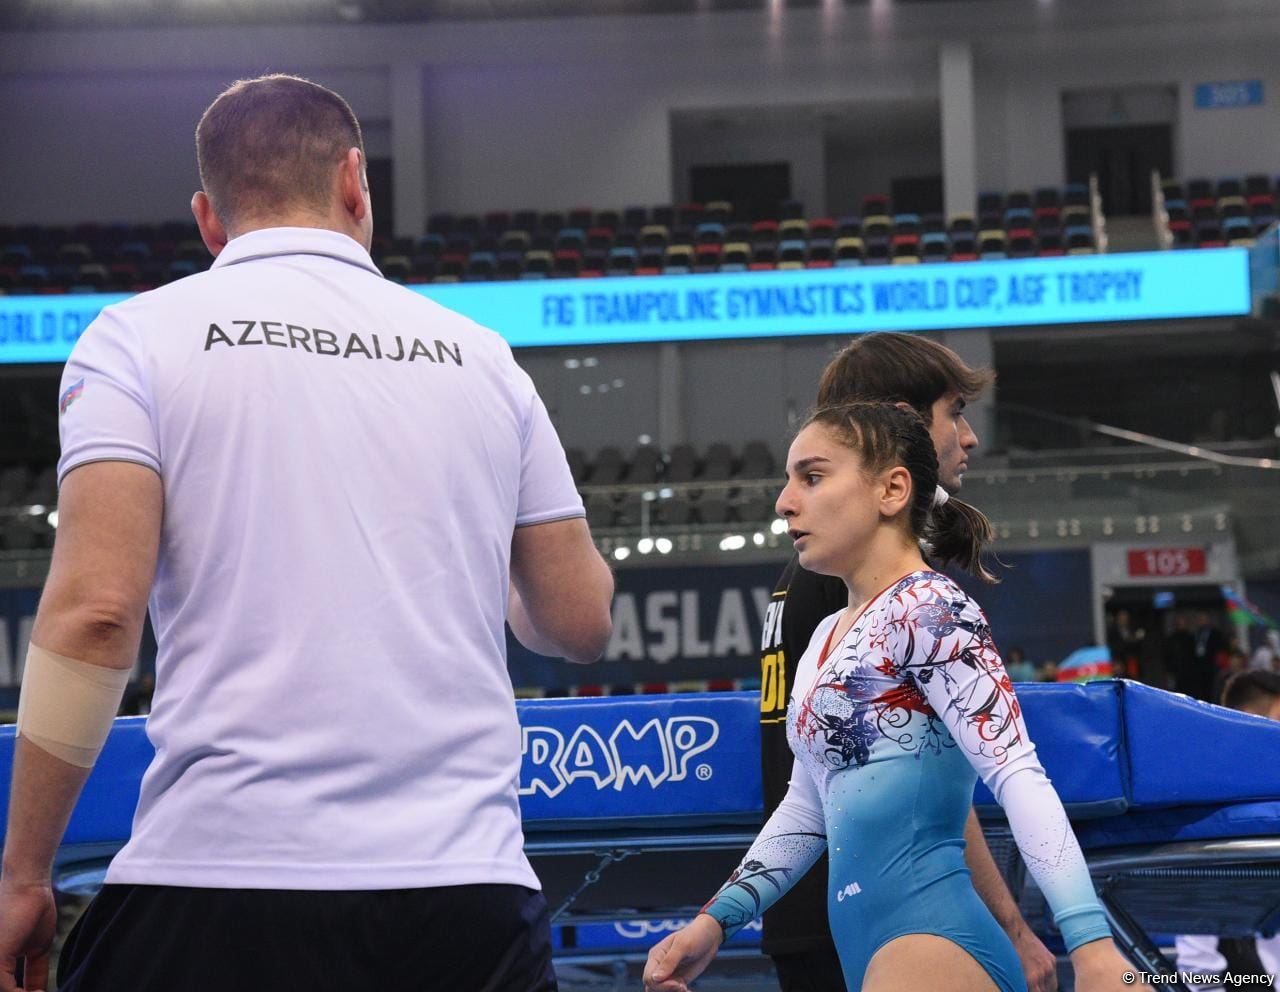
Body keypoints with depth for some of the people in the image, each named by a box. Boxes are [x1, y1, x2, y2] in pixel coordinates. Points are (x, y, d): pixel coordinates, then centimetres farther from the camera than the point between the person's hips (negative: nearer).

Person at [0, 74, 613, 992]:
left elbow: (96, 609, -8)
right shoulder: (481, 356, 12)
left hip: (216, 888, -2)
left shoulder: (137, 336, 3)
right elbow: (582, 622, 16)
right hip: (469, 890, 3)